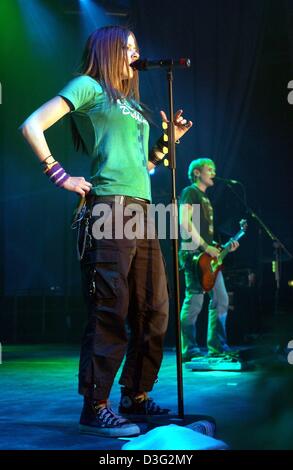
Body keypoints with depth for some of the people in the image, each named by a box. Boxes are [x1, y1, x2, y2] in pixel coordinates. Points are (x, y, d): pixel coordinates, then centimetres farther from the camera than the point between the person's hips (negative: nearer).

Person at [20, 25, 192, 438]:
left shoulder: (132, 105, 26)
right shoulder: (89, 86, 3)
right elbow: (32, 126, -6)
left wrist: (167, 141, 17)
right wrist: (61, 177, -9)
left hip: (142, 212, 9)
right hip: (109, 209, -8)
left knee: (154, 311, 8)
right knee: (110, 312, -8)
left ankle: (135, 397, 20)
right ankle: (95, 408, 0)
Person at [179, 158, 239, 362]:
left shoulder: (205, 197, 26)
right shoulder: (190, 192, -2)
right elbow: (184, 222, -16)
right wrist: (205, 247, -18)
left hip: (209, 256, 10)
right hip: (194, 253, -10)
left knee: (221, 300, 8)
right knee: (194, 302, -12)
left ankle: (217, 347, 15)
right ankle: (188, 351, -7)